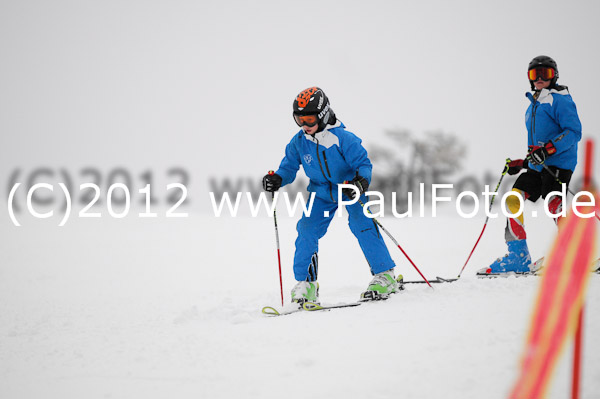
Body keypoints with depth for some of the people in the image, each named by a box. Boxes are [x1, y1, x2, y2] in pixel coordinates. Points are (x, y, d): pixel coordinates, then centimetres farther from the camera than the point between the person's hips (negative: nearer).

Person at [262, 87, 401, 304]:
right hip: (321, 192, 4)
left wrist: (361, 182, -39)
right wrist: (277, 179, -17)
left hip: (349, 188, -4)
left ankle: (385, 276, -11)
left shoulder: (343, 138, -23)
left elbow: (364, 163, -20)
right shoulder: (299, 142, -8)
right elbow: (289, 167, 4)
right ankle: (305, 284, -3)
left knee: (362, 225, -20)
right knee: (307, 229, -11)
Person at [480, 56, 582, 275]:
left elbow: (574, 131, -15)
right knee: (513, 199, -2)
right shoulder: (532, 107, 23)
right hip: (537, 166, 9)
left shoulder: (560, 100, -4)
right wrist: (522, 163, 19)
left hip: (559, 164, -9)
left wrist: (548, 150, -25)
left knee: (554, 205, -22)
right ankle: (519, 258, -2)